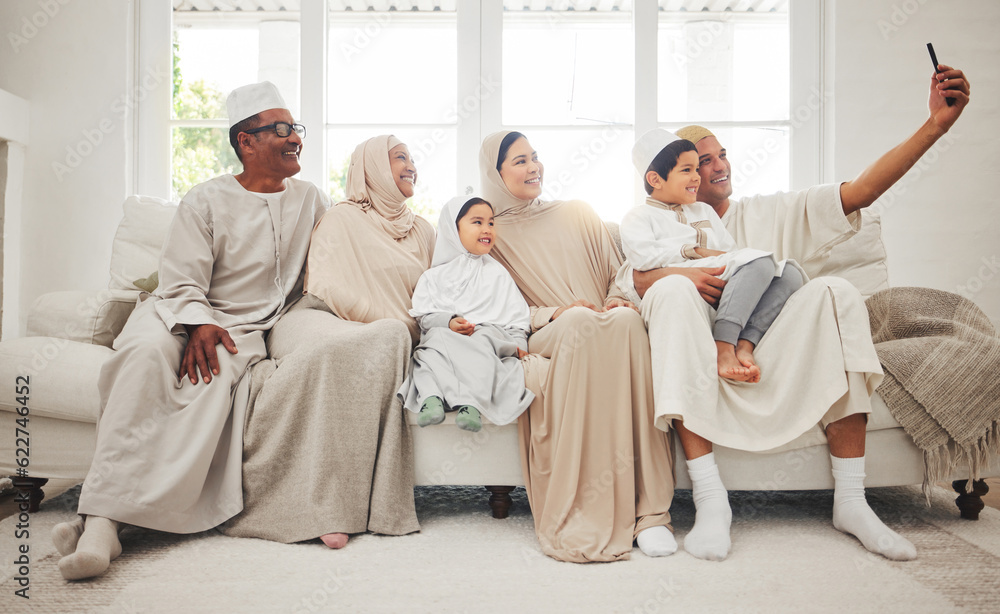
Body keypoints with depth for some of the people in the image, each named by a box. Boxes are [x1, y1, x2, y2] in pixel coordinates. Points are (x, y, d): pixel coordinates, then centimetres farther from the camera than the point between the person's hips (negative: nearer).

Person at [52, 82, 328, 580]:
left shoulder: (310, 200, 14)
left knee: (219, 371, -34)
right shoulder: (207, 200, 3)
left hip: (247, 327, 1)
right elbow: (182, 282, -4)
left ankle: (106, 519, -36)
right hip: (185, 313, -1)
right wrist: (198, 324, -23)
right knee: (149, 351, -35)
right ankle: (101, 519, -38)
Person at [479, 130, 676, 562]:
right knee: (581, 321, -37)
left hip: (608, 331, 3)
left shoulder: (578, 213, 24)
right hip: (542, 342, -3)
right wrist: (555, 313, -11)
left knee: (626, 320, -34)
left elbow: (616, 271, 21)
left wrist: (617, 301, -2)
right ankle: (585, 513, -39)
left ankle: (647, 508, -35)